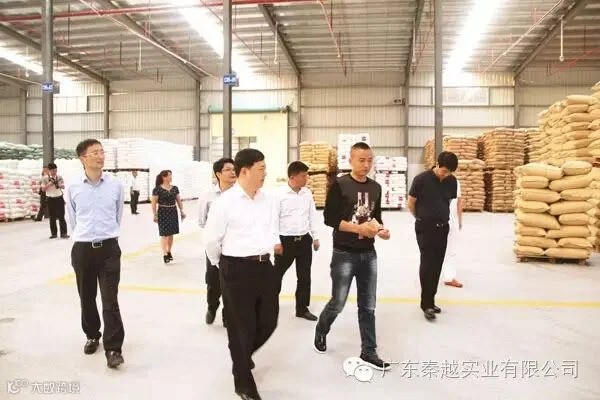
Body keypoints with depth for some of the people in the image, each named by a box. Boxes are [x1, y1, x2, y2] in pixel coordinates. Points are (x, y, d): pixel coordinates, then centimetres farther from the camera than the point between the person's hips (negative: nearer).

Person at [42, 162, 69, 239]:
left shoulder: (59, 177, 1)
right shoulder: (45, 178, -2)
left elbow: (63, 186, 4)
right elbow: (43, 189, -3)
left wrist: (59, 185, -18)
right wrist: (50, 184, -17)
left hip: (59, 198, 0)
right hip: (50, 199, 0)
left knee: (61, 216, -3)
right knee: (52, 217, 6)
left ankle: (63, 233, -1)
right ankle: (53, 233, 14)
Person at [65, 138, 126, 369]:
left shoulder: (116, 185, -4)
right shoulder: (73, 188, -4)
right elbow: (72, 220, 10)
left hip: (109, 248, -1)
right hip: (82, 249, 2)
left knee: (110, 300, -4)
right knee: (86, 298, 16)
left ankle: (113, 348, 3)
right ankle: (92, 336, 38)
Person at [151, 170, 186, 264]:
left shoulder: (175, 188, 7)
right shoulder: (157, 189, -8)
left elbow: (179, 201, 13)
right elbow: (154, 203, -9)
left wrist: (182, 211, 6)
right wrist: (155, 215, -12)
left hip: (173, 212, 5)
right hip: (163, 213, -5)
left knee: (171, 234, 10)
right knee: (164, 234, -6)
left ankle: (169, 252, 23)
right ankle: (165, 254, -5)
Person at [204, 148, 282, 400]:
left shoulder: (268, 200, 4)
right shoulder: (225, 202, -14)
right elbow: (211, 239, -4)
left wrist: (275, 243, 4)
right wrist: (223, 266, 8)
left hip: (265, 266, 6)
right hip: (237, 270, -6)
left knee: (268, 321, 14)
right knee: (241, 327, 7)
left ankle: (243, 355, 47)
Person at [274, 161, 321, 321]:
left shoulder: (307, 193, 3)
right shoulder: (280, 194, -14)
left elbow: (312, 215, 10)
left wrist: (315, 237, 11)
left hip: (305, 240, 5)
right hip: (286, 240, -5)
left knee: (304, 276, 11)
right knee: (278, 273, 11)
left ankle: (302, 308, 26)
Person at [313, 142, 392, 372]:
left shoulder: (375, 188, 7)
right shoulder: (340, 185, -10)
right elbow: (330, 218, -14)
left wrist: (381, 229, -4)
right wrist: (359, 228, -21)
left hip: (368, 253, 5)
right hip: (344, 254, -5)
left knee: (368, 306, 9)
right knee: (338, 303, 6)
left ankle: (369, 352, 21)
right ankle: (321, 331, 35)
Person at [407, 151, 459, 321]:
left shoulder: (452, 181, 1)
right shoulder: (421, 179, -13)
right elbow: (411, 203, -2)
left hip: (443, 228, 5)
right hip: (425, 228, -5)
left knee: (436, 265, 8)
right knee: (427, 263, -8)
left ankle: (430, 301, 19)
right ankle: (426, 304, -2)